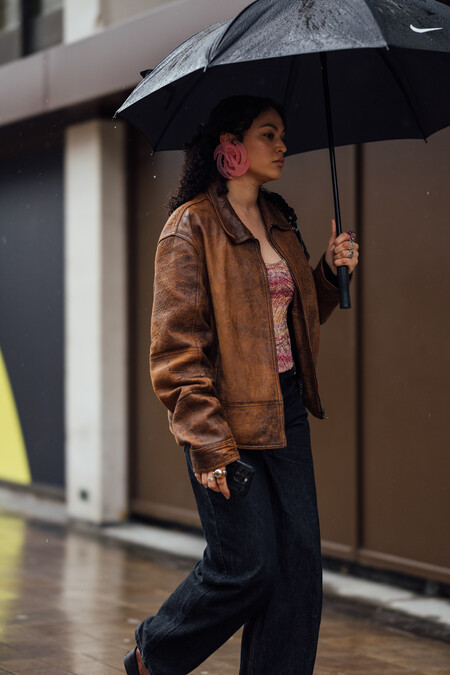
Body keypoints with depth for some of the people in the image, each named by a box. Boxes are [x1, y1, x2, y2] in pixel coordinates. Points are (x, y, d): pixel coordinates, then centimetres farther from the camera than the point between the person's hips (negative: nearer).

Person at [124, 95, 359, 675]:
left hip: (285, 409, 7)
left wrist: (331, 270, 3)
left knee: (298, 562, 3)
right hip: (226, 415, -7)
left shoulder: (278, 223, 13)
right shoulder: (192, 226, -10)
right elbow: (176, 345, -13)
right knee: (247, 566, -4)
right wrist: (207, 443, -18)